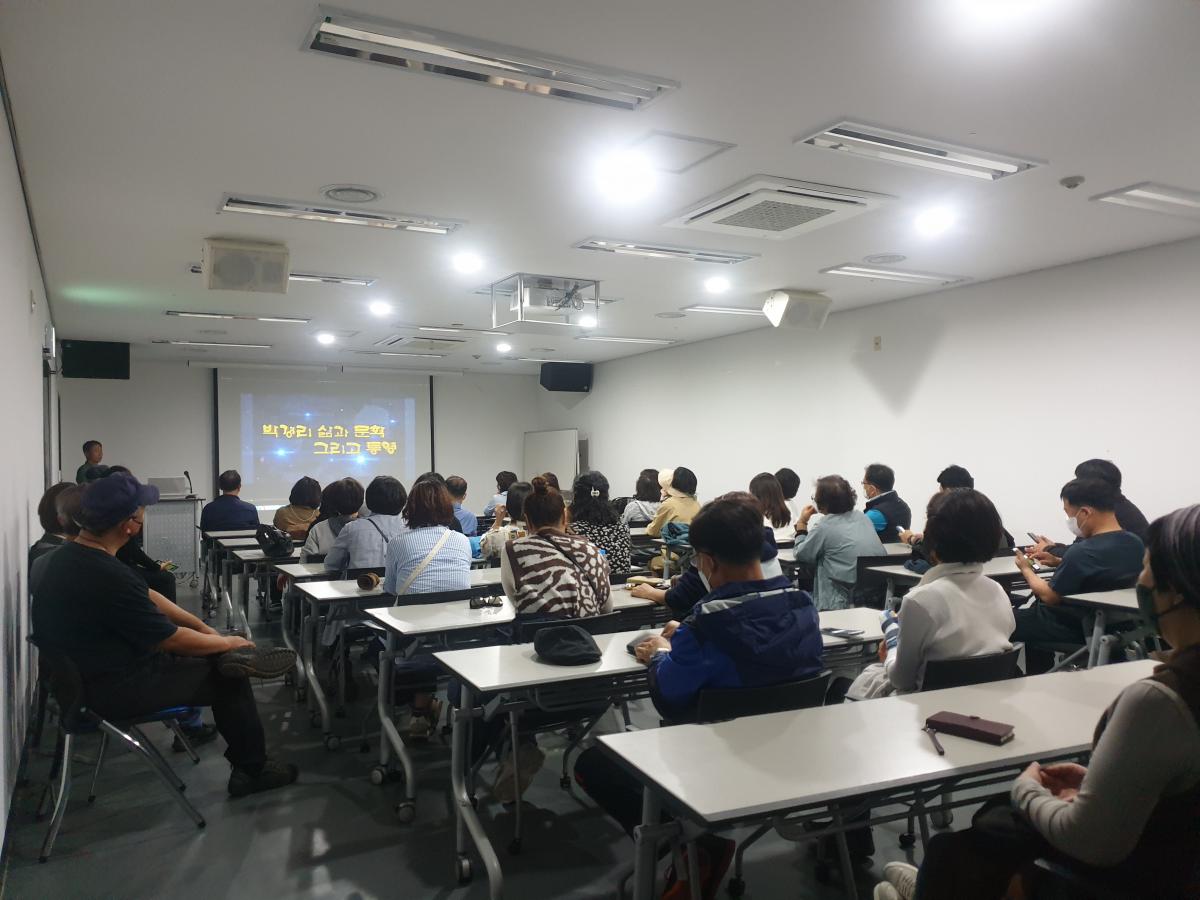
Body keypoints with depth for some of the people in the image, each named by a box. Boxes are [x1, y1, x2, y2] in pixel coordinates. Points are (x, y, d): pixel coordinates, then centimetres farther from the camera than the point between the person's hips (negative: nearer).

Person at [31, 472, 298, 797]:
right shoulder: (108, 577, -34)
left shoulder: (70, 555, -3)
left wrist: (207, 630, 4)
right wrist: (229, 643, -6)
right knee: (231, 680, 3)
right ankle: (252, 771, 18)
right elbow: (173, 640, -22)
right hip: (116, 689, -9)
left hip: (88, 671, 9)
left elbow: (147, 597, 6)